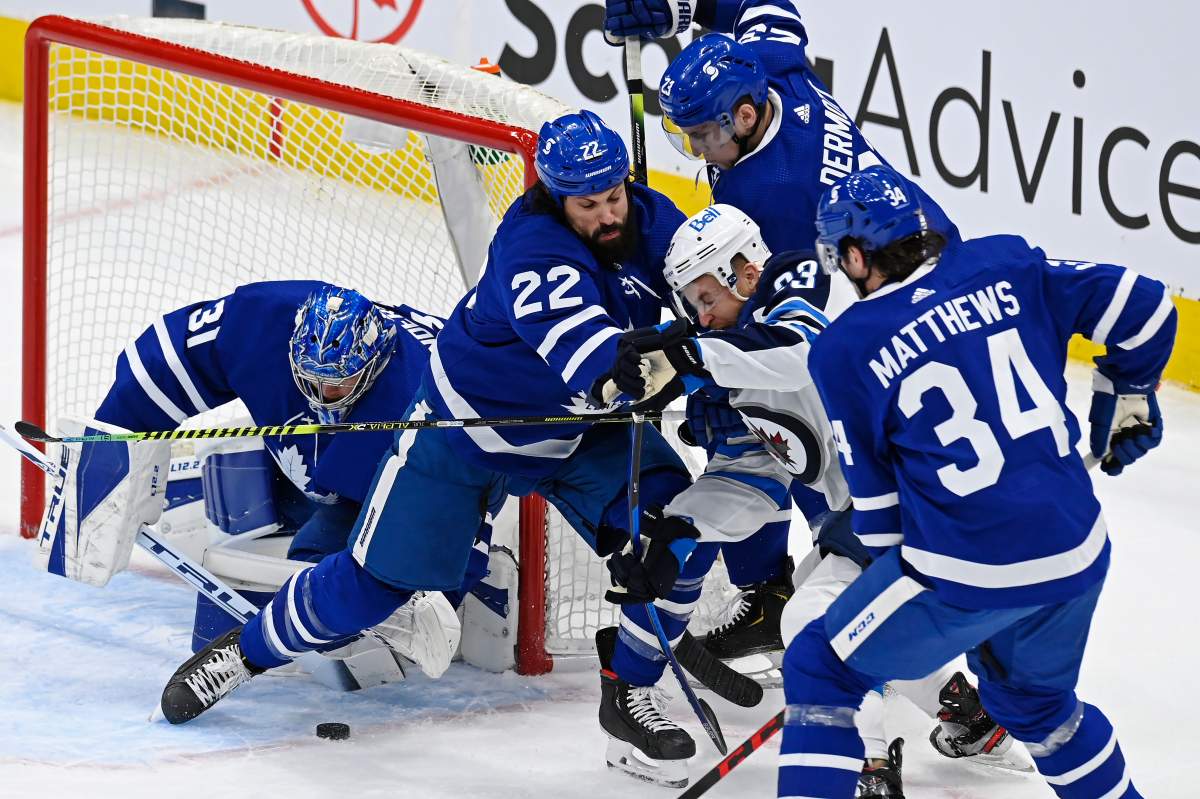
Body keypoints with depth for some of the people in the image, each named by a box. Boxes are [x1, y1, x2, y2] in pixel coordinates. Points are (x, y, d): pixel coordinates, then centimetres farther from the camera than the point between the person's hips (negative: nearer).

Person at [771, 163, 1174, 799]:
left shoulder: (843, 349, -3)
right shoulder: (1006, 267, 4)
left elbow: (874, 492, 4)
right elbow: (1143, 307, 5)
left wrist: (895, 574, 19)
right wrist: (1126, 401, 23)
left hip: (968, 572, -5)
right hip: (1077, 554, 5)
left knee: (820, 670, 15)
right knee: (1034, 698, 33)